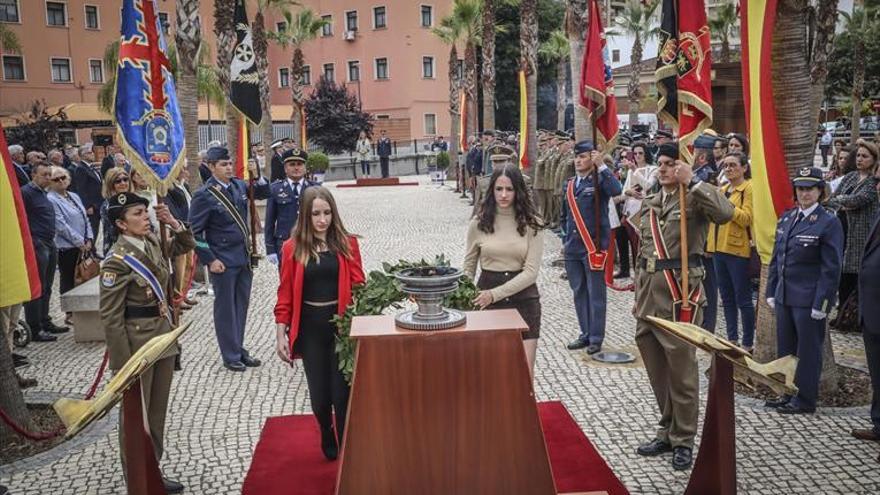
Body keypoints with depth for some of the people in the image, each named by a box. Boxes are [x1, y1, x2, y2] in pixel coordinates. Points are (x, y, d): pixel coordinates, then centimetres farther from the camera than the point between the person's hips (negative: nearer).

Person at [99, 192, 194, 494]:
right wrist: (124, 365, -18)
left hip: (163, 337, 7)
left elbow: (186, 245, 22)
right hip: (137, 344, -7)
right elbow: (111, 318, -18)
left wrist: (174, 223, 2)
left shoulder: (152, 243, 2)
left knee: (158, 411, 17)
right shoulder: (117, 262, -18)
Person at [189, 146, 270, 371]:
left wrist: (256, 175, -2)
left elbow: (264, 193, 18)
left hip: (244, 257, 6)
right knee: (225, 308, 6)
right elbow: (195, 232, -11)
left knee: (241, 306, 15)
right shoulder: (204, 195, -12)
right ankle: (230, 356, 17)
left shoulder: (238, 185, 4)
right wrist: (210, 260, -13)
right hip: (223, 261, -6)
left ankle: (239, 349, 28)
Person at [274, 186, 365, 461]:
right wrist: (280, 335, -1)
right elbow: (285, 294, 1)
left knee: (342, 393, -1)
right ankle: (328, 442, 42)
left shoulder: (347, 243, -1)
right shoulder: (292, 248, -2)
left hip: (342, 324, -1)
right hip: (310, 328, 1)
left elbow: (358, 285, -1)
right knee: (319, 396, 11)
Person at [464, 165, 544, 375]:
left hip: (523, 299, -1)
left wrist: (495, 293, -17)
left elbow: (531, 271, -9)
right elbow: (468, 268, 10)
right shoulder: (478, 223, 0)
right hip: (487, 303, 1)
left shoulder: (532, 224, -3)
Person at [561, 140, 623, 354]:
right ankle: (585, 334, 25)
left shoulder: (600, 180, -5)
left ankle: (596, 338, 11)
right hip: (572, 248, 6)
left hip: (593, 247, -6)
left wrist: (601, 165, -25)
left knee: (595, 294, 1)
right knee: (579, 292, 13)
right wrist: (565, 240, 14)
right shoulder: (569, 185, 13)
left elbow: (617, 190, -28)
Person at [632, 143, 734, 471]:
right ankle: (668, 431, 30)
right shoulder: (648, 204, 16)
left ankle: (683, 441, 15)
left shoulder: (695, 199, -4)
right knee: (657, 370, 15)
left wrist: (692, 181, -24)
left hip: (680, 294, -7)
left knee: (681, 371, 1)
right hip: (650, 295, 7)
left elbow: (725, 213, -28)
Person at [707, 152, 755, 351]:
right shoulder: (723, 189, 17)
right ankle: (732, 338, 22)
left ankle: (748, 343, 6)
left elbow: (746, 218, -17)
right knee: (727, 297, 13)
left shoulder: (749, 188, -7)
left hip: (738, 250, -8)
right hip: (719, 248, 8)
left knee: (742, 299, -2)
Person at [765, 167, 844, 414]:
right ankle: (787, 393, 30)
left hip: (808, 300, -6)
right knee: (785, 349, 16)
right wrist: (771, 291, 11)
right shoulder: (786, 218, 10)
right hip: (784, 297, 6)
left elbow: (831, 268, -12)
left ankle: (805, 400, 17)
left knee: (807, 352, 5)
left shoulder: (828, 222, -10)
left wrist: (821, 303, -15)